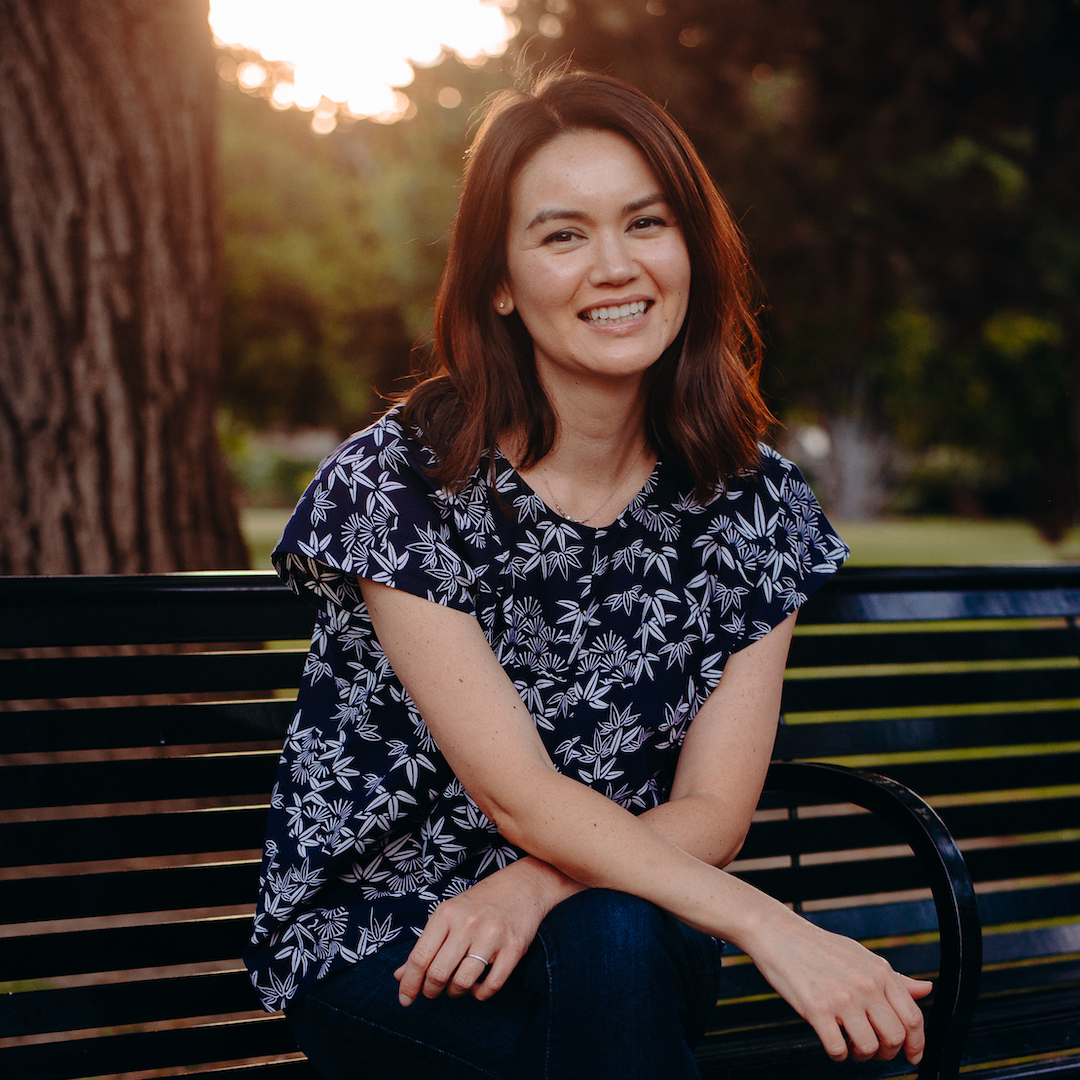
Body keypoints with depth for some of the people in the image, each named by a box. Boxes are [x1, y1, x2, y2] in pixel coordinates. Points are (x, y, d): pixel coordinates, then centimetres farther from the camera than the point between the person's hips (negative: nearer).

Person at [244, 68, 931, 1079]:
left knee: (614, 946, -31)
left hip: (638, 932, 3)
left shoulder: (751, 498, -2)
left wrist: (537, 888, -23)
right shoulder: (392, 484, -13)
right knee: (613, 963, -33)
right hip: (374, 948, -3)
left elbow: (712, 814, -3)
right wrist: (772, 927, -29)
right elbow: (517, 794, -19)